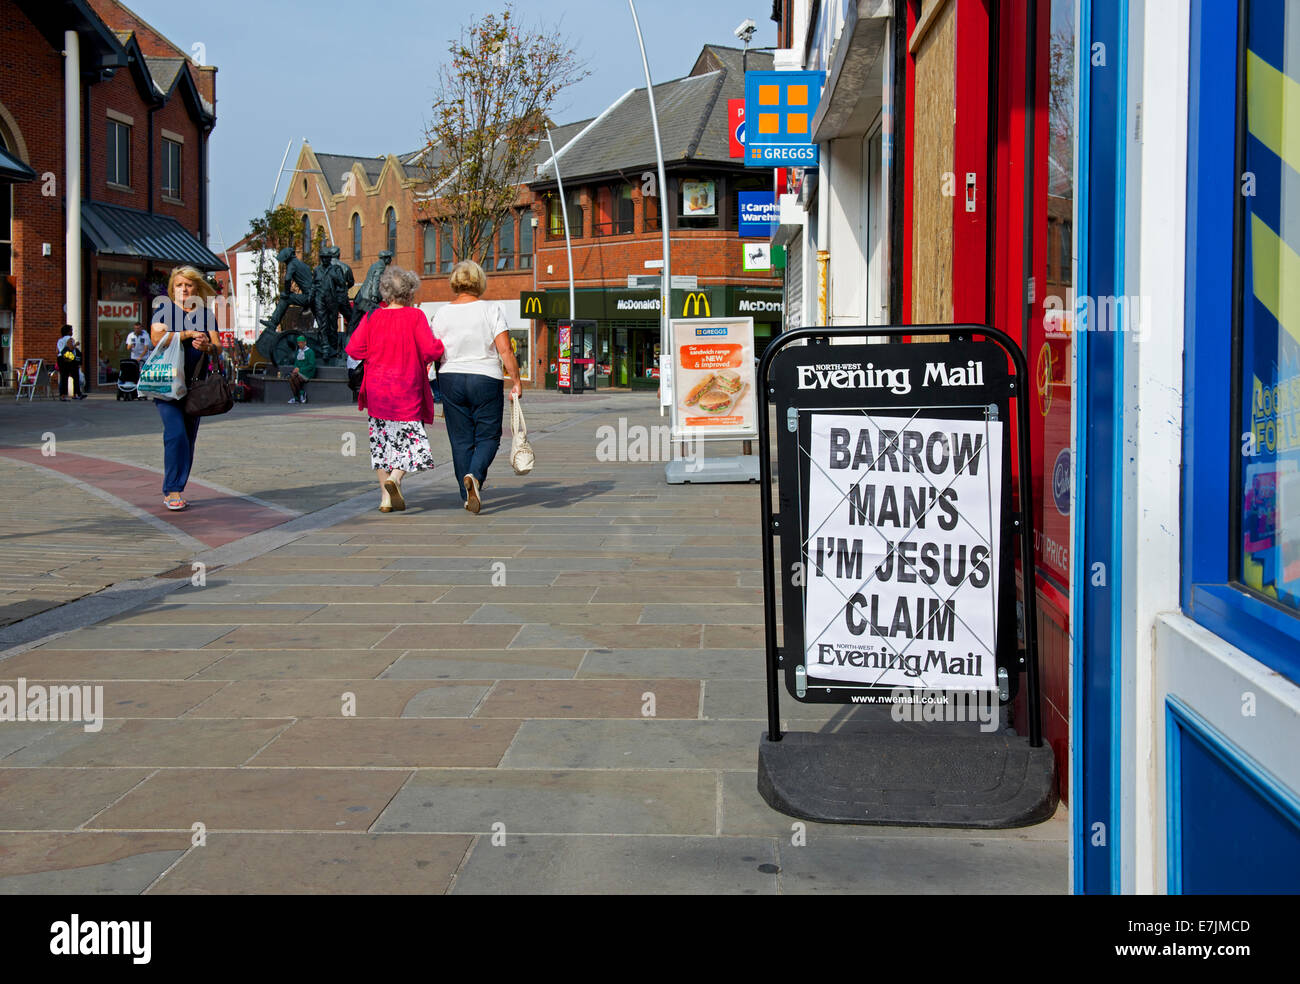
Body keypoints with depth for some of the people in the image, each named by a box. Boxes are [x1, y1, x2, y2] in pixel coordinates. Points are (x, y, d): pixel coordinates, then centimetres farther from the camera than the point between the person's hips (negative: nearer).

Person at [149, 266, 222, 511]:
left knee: (189, 438, 4)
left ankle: (174, 491, 13)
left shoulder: (205, 314, 11)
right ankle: (172, 490, -12)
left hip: (195, 384, 4)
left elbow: (218, 348, 2)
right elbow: (157, 338, -14)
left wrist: (207, 346, -21)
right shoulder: (163, 308, 3)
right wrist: (188, 334, -16)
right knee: (176, 433, -16)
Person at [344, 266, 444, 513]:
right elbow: (430, 350, -14)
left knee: (381, 439, 12)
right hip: (406, 389, -3)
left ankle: (385, 497, 11)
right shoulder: (415, 316, -7)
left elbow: (354, 348, -2)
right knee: (410, 438, 5)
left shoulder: (372, 317, 2)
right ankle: (395, 477, -22)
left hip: (376, 388, 3)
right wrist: (443, 345, 7)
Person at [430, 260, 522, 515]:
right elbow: (505, 351, -10)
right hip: (485, 379, -2)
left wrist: (440, 394, 14)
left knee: (461, 439, 8)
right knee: (488, 436, 6)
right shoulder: (491, 310, -4)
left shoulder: (442, 313, 3)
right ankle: (474, 475, -21)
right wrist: (516, 381, -3)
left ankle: (468, 495, 9)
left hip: (450, 379, 3)